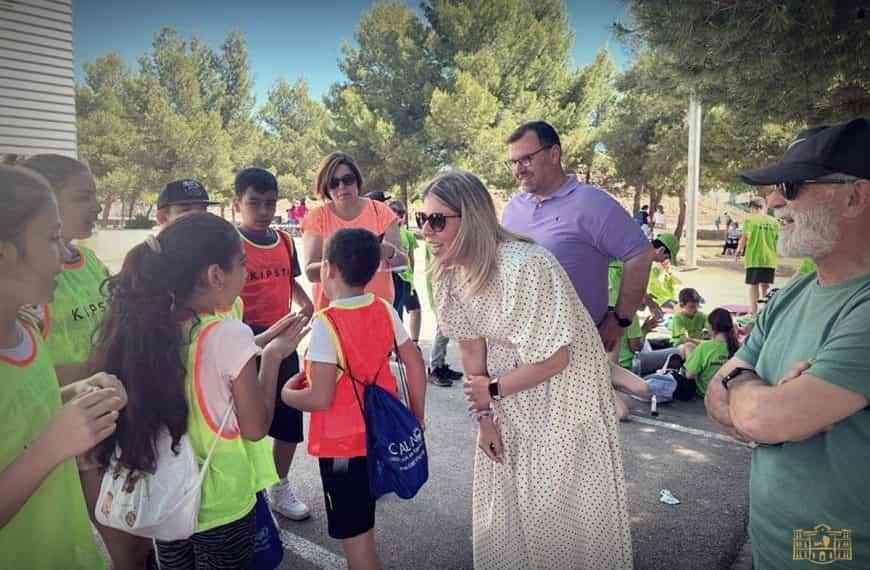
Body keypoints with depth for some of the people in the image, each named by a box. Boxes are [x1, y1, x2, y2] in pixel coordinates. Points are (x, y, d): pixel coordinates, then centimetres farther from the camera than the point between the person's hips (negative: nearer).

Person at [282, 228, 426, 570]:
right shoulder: (385, 310, -4)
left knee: (353, 534, 10)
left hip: (342, 443, -6)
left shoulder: (326, 324, -22)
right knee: (362, 523, 27)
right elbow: (415, 364, 0)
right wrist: (417, 416, 12)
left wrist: (287, 394, -3)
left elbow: (320, 398, -24)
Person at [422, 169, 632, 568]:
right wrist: (484, 415, 1)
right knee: (503, 499, 20)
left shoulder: (524, 268, -32)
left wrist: (492, 390, -14)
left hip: (565, 388, -7)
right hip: (509, 397, 7)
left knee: (564, 500, 9)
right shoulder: (450, 272, -10)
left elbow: (554, 359, -26)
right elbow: (471, 347, -2)